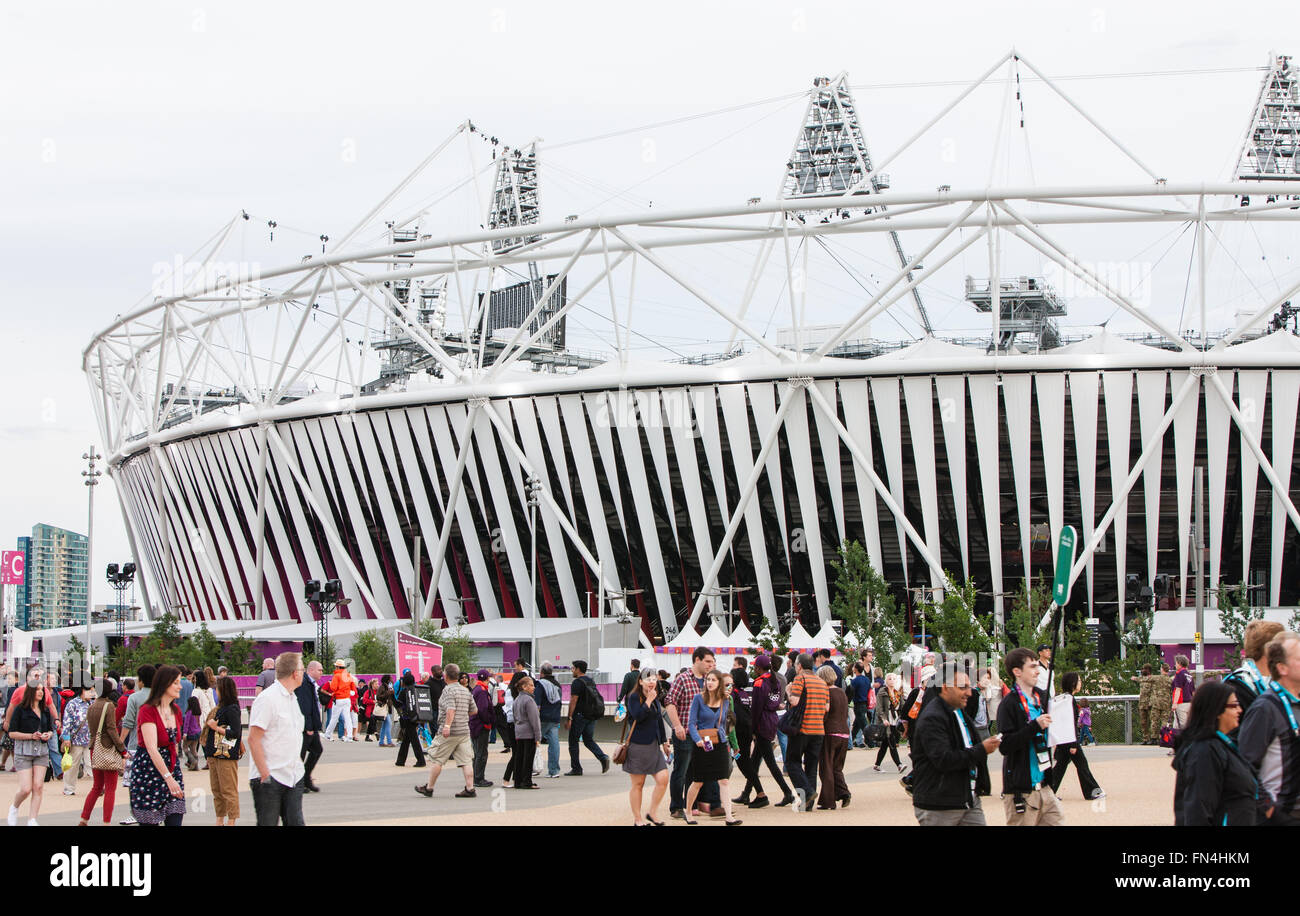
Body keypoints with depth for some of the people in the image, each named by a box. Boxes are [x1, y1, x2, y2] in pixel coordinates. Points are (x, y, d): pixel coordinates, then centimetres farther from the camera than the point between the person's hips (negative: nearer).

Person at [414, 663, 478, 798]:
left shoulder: (448, 690, -10)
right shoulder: (466, 691, 13)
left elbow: (451, 709, -24)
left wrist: (447, 725, -32)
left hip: (449, 733, -7)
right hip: (464, 731, 7)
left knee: (435, 758, 4)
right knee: (466, 760, 3)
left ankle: (429, 788, 11)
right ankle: (470, 789, -3)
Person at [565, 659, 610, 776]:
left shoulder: (577, 682, -12)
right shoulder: (591, 680, 15)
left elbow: (573, 701, -17)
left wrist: (569, 719, -17)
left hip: (580, 715, -8)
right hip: (592, 716, 8)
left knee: (573, 741, 3)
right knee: (588, 740, 13)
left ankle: (576, 769, 4)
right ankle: (603, 757, -10)